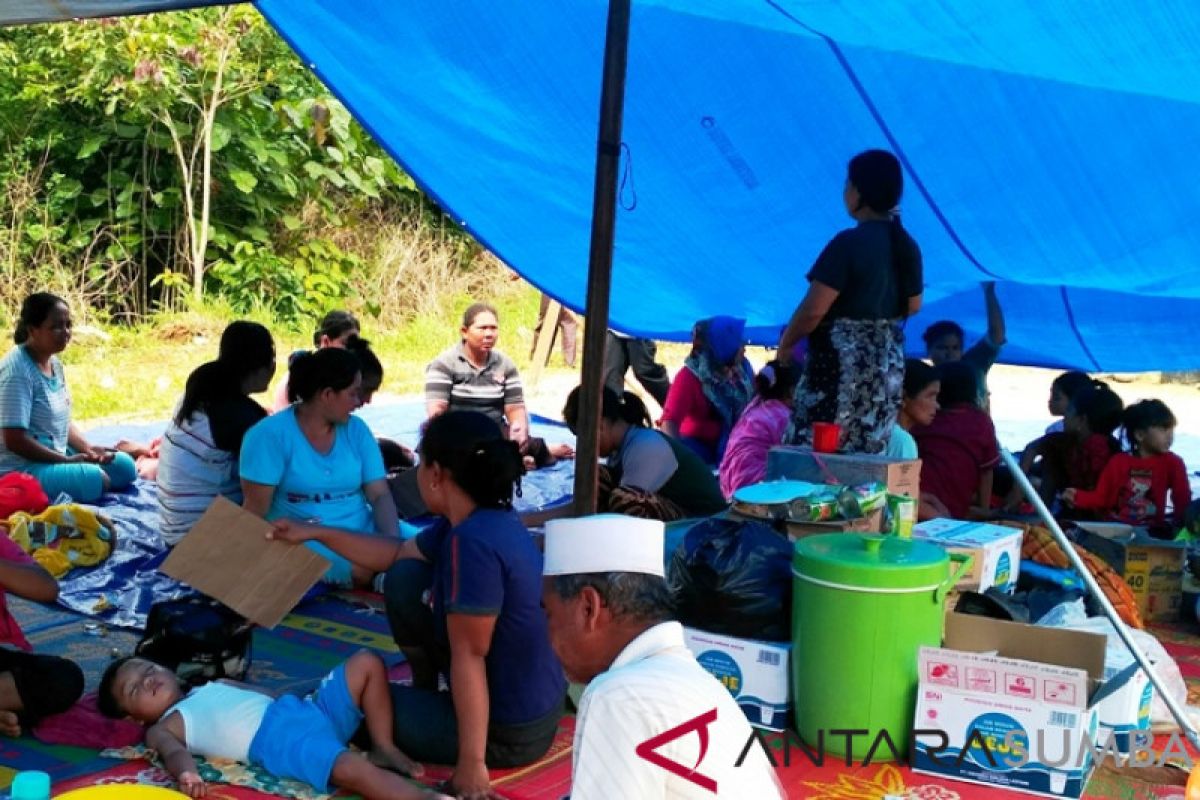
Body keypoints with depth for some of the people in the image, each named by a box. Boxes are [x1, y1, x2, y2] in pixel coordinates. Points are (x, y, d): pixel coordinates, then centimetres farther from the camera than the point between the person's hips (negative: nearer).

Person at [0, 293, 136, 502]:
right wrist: (67, 460, -19)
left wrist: (88, 448, -2)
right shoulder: (17, 370, -21)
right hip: (21, 468, -10)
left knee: (124, 466, 3)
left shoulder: (55, 363, 8)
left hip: (56, 455, 10)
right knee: (95, 480, -28)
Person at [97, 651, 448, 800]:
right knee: (353, 768, -35)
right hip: (279, 742, -8)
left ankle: (383, 748, 0)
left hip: (301, 710, 8)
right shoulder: (161, 728, 12)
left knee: (368, 662, -3)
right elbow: (175, 752, -9)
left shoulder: (214, 685, 33)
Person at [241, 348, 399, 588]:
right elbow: (255, 511, -9)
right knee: (366, 568, -34)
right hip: (303, 541, -5)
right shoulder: (271, 434, -8)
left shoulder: (357, 430, 8)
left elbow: (380, 495, 2)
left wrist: (393, 543, -16)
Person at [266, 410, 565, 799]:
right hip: (528, 699, 8)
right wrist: (316, 533, 20)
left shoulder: (473, 541, -30)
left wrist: (472, 764, -22)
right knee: (405, 579, 9)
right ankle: (424, 689, 24)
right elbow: (396, 554, 17)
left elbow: (468, 657, -27)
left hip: (511, 730, -8)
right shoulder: (479, 521, 0)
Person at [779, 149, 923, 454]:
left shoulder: (849, 243, -16)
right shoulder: (908, 246, 6)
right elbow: (912, 306, 18)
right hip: (888, 362, 8)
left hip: (841, 361, -8)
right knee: (868, 453, 10)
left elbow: (813, 310, -17)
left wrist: (786, 342, -2)